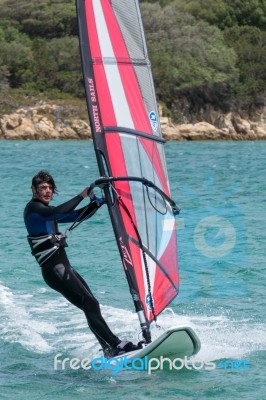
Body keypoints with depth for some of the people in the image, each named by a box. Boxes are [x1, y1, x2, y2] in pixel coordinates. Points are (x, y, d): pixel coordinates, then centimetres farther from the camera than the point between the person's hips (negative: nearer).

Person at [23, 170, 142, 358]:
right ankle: (115, 345, -21)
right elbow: (59, 212, -26)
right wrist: (82, 195, -19)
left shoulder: (47, 211, 21)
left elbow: (78, 216, 21)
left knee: (92, 306, 3)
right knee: (89, 305, -16)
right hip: (54, 270, -10)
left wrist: (99, 202, 7)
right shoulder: (33, 208, -7)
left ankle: (109, 349, 2)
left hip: (65, 268, 10)